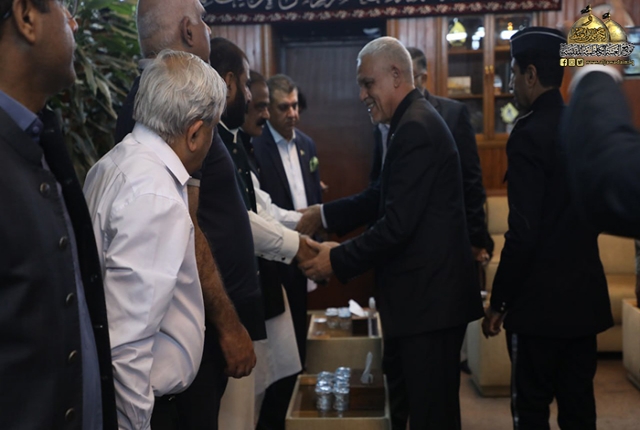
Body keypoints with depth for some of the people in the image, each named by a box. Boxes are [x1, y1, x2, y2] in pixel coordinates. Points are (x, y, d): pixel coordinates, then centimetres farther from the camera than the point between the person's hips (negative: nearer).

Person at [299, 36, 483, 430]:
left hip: (430, 294, -11)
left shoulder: (416, 128, -19)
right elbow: (380, 198, 16)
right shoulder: (413, 121, 13)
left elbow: (397, 223, -24)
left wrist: (338, 260, -16)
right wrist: (323, 214, 10)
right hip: (420, 293, 11)